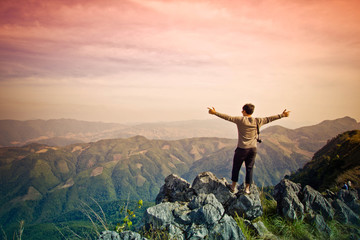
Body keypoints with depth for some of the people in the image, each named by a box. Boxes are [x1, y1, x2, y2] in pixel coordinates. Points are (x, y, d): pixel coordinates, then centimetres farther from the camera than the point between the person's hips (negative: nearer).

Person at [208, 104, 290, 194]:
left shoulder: (241, 120, -11)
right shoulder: (258, 121, 0)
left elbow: (228, 117, -16)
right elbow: (269, 119, 9)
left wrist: (215, 113, -14)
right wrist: (282, 115, 21)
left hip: (242, 149, -3)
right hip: (253, 149, 3)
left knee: (236, 167, 12)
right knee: (249, 168, 12)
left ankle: (233, 186, 22)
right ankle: (247, 188, 17)